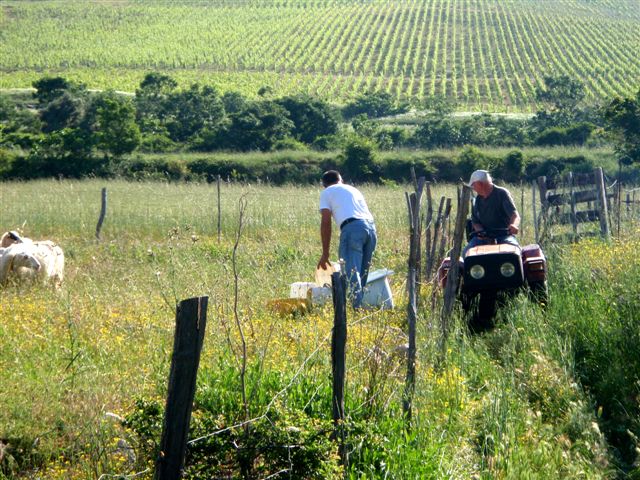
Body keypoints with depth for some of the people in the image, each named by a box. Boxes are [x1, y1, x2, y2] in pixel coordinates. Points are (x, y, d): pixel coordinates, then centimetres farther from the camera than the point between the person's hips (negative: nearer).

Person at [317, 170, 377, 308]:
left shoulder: (326, 193, 15)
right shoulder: (354, 189, 33)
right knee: (362, 273, 13)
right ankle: (363, 305, 12)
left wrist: (325, 254, 7)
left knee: (352, 272, -11)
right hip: (371, 227, 6)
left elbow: (326, 223, 7)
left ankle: (358, 309, -23)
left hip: (352, 228, -6)